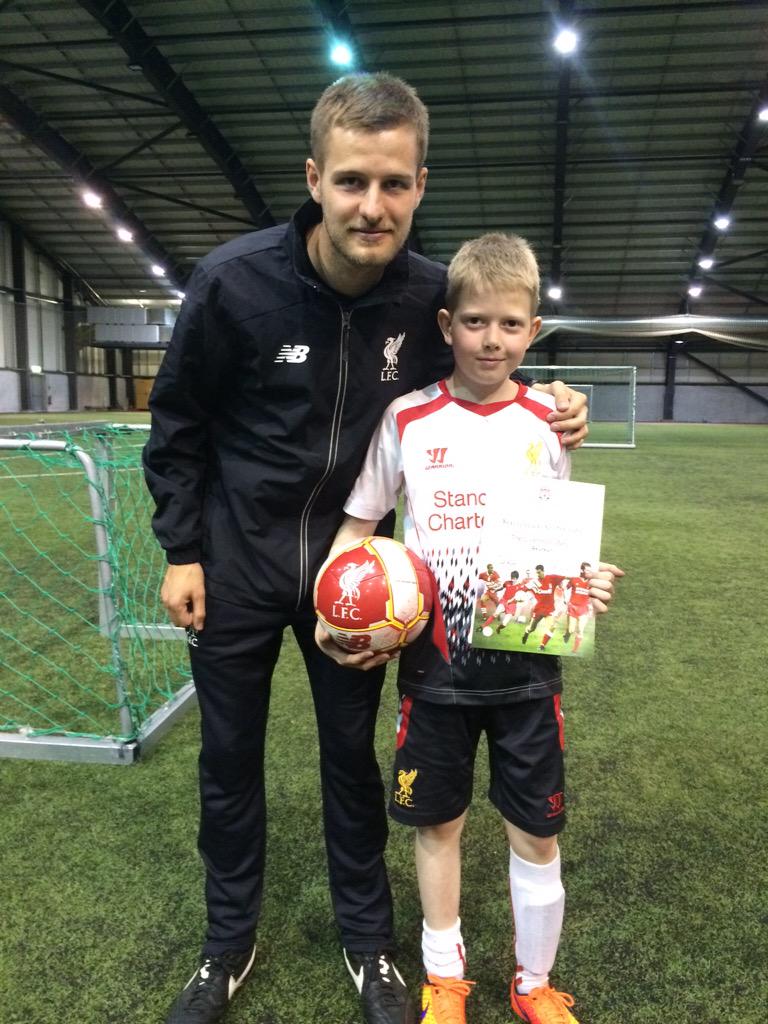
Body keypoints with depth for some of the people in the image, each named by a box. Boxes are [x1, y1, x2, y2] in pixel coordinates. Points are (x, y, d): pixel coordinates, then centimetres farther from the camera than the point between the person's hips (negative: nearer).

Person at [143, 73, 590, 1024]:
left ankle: (368, 943, 36)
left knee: (351, 752, 13)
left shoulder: (429, 294, -11)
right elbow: (177, 422, -5)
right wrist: (181, 549, -5)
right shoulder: (233, 279, -18)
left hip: (350, 562, 1)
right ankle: (228, 945, 36)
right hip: (234, 558, -1)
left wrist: (544, 416, -12)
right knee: (229, 757, 12)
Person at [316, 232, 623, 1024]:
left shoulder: (546, 424, -1)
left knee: (535, 833, 11)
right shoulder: (407, 420, -5)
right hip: (435, 663, 0)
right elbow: (357, 525, 2)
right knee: (437, 823, 14)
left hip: (526, 664, 1)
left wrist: (586, 583, -14)